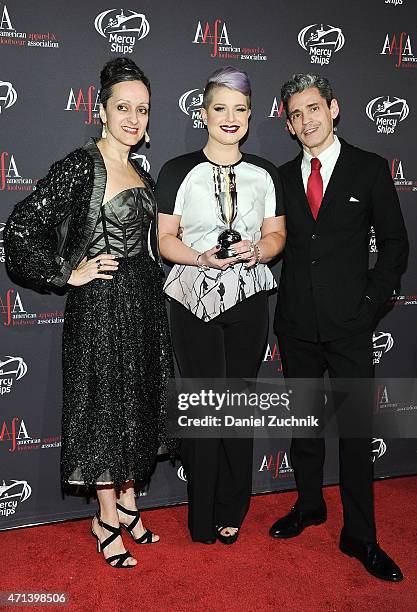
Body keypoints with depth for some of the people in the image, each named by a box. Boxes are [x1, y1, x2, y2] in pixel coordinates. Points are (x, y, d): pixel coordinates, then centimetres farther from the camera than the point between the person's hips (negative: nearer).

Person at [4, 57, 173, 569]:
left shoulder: (139, 171, 11)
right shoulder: (81, 165, -12)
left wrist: (152, 286, 14)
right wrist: (68, 274, -13)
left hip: (143, 301, 8)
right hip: (100, 302, -8)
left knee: (138, 404, 15)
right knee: (105, 406, 4)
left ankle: (127, 504, 33)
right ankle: (107, 520, 22)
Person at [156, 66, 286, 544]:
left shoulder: (264, 173, 9)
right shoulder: (178, 171, 1)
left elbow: (276, 234, 11)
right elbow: (166, 239, -1)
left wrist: (258, 252, -11)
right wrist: (203, 258, -18)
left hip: (248, 298, 2)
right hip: (193, 299, -2)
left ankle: (231, 513, 24)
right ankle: (202, 518, 18)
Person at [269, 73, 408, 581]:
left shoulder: (369, 169, 1)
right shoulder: (282, 176, 9)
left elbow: (393, 243, 2)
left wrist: (370, 300, -6)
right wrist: (280, 291, 1)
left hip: (348, 323, -3)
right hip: (296, 323, 3)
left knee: (355, 430, 1)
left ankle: (359, 536, 15)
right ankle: (309, 505, 34)